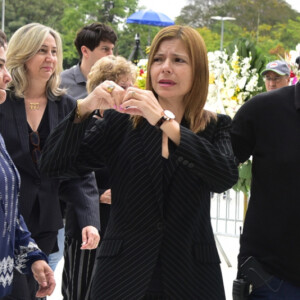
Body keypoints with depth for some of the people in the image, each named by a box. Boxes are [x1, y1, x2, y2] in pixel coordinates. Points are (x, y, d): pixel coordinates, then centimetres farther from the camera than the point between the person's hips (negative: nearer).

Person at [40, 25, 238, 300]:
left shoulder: (215, 127, 3)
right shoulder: (121, 121, 3)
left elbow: (226, 178, -17)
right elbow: (54, 166, -3)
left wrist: (165, 121, -23)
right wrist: (84, 108, -18)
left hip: (191, 277, 0)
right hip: (122, 276, 0)